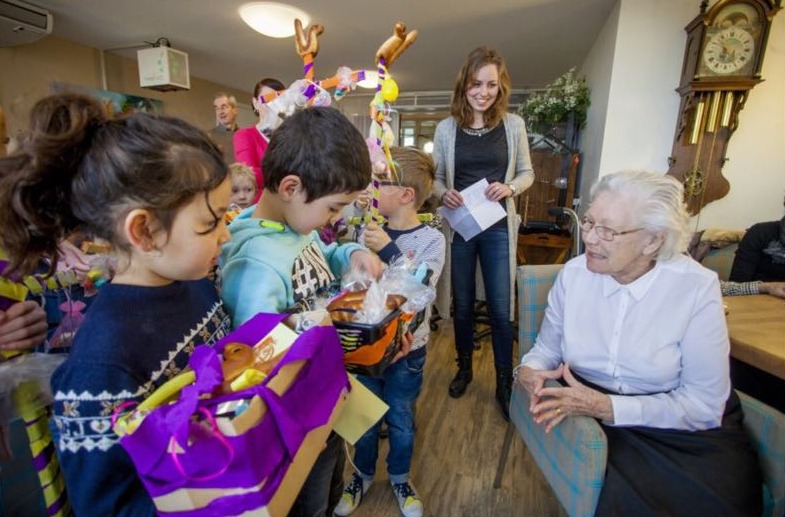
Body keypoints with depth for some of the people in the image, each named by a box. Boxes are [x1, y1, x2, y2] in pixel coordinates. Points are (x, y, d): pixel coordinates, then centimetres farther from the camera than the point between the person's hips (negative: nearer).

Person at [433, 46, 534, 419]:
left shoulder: (513, 125, 0)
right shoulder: (447, 128, 1)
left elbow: (527, 173, 7)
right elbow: (435, 176, 6)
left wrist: (510, 188, -14)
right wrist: (444, 193, -16)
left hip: (498, 228, -1)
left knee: (500, 309, 4)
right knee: (462, 304, 14)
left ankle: (504, 382, 25)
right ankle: (464, 367, 37)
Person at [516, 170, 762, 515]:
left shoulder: (697, 288, -13)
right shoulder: (573, 274, -6)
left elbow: (703, 403, -13)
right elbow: (546, 348, 4)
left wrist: (605, 406, -24)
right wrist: (528, 371, -18)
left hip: (686, 430, 0)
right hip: (596, 421, 0)